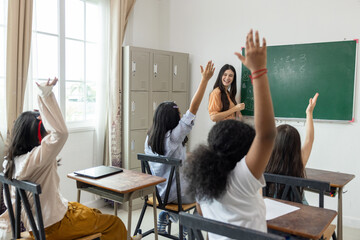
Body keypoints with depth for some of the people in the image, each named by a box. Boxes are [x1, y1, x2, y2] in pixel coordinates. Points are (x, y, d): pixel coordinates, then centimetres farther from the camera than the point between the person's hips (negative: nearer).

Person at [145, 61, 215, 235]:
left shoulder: (149, 138, -6)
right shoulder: (174, 137, -26)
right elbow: (193, 109, -28)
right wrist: (205, 79, -25)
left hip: (157, 191, 7)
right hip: (175, 194, -6)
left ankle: (164, 215, 32)